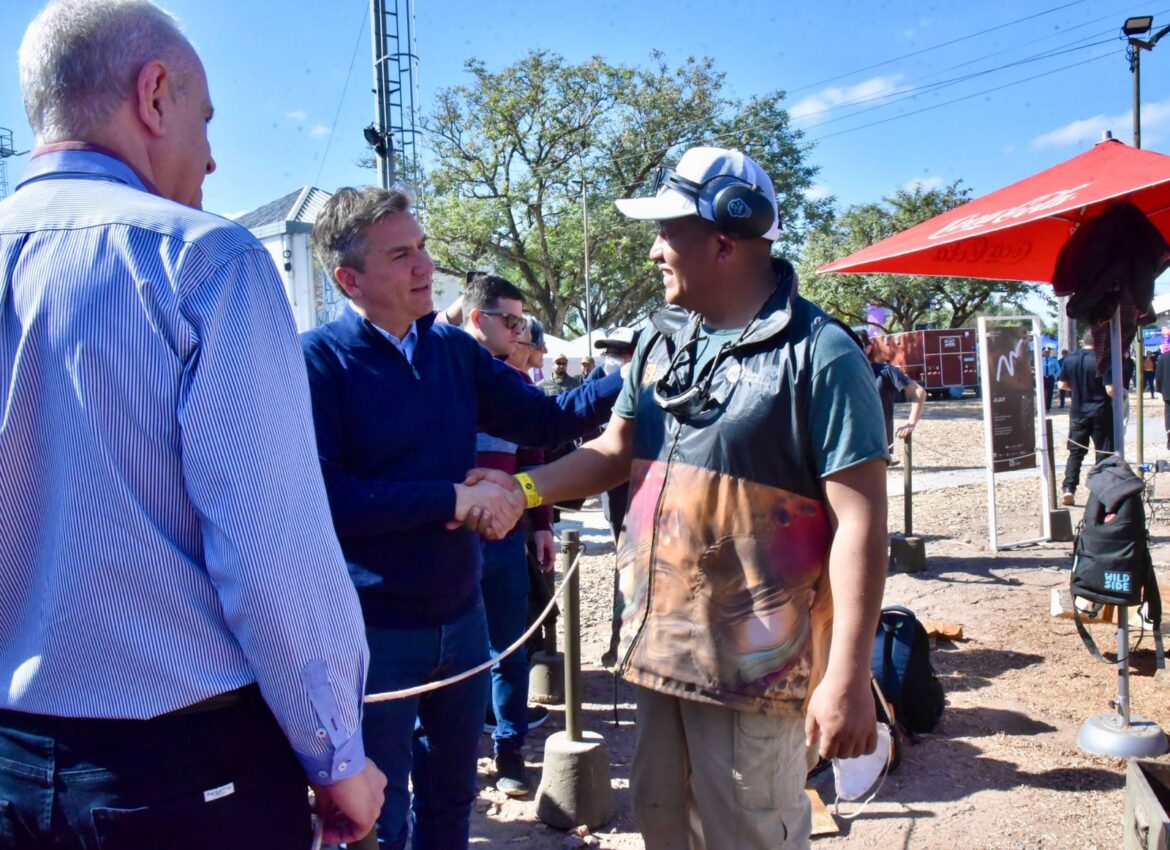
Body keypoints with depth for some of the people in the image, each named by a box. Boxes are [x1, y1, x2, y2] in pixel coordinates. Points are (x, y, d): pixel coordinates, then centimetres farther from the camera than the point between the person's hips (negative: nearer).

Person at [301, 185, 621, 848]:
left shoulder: (452, 348, 3)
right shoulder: (319, 360, -16)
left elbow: (546, 420, 7)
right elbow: (319, 496, -24)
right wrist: (453, 499, -21)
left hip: (461, 616, 6)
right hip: (373, 631, -6)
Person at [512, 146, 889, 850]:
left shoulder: (821, 355, -14)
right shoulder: (661, 341, 9)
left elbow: (860, 520, -17)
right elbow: (616, 451, 16)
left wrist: (848, 678, -20)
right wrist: (523, 489, 0)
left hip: (756, 665, -7)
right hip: (659, 647, 7)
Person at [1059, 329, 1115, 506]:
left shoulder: (1070, 359, 0)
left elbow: (1062, 385, 7)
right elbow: (1110, 390, -18)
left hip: (1078, 413, 4)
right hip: (1100, 413, -4)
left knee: (1076, 452, 9)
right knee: (1104, 453, 7)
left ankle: (1068, 488, -2)